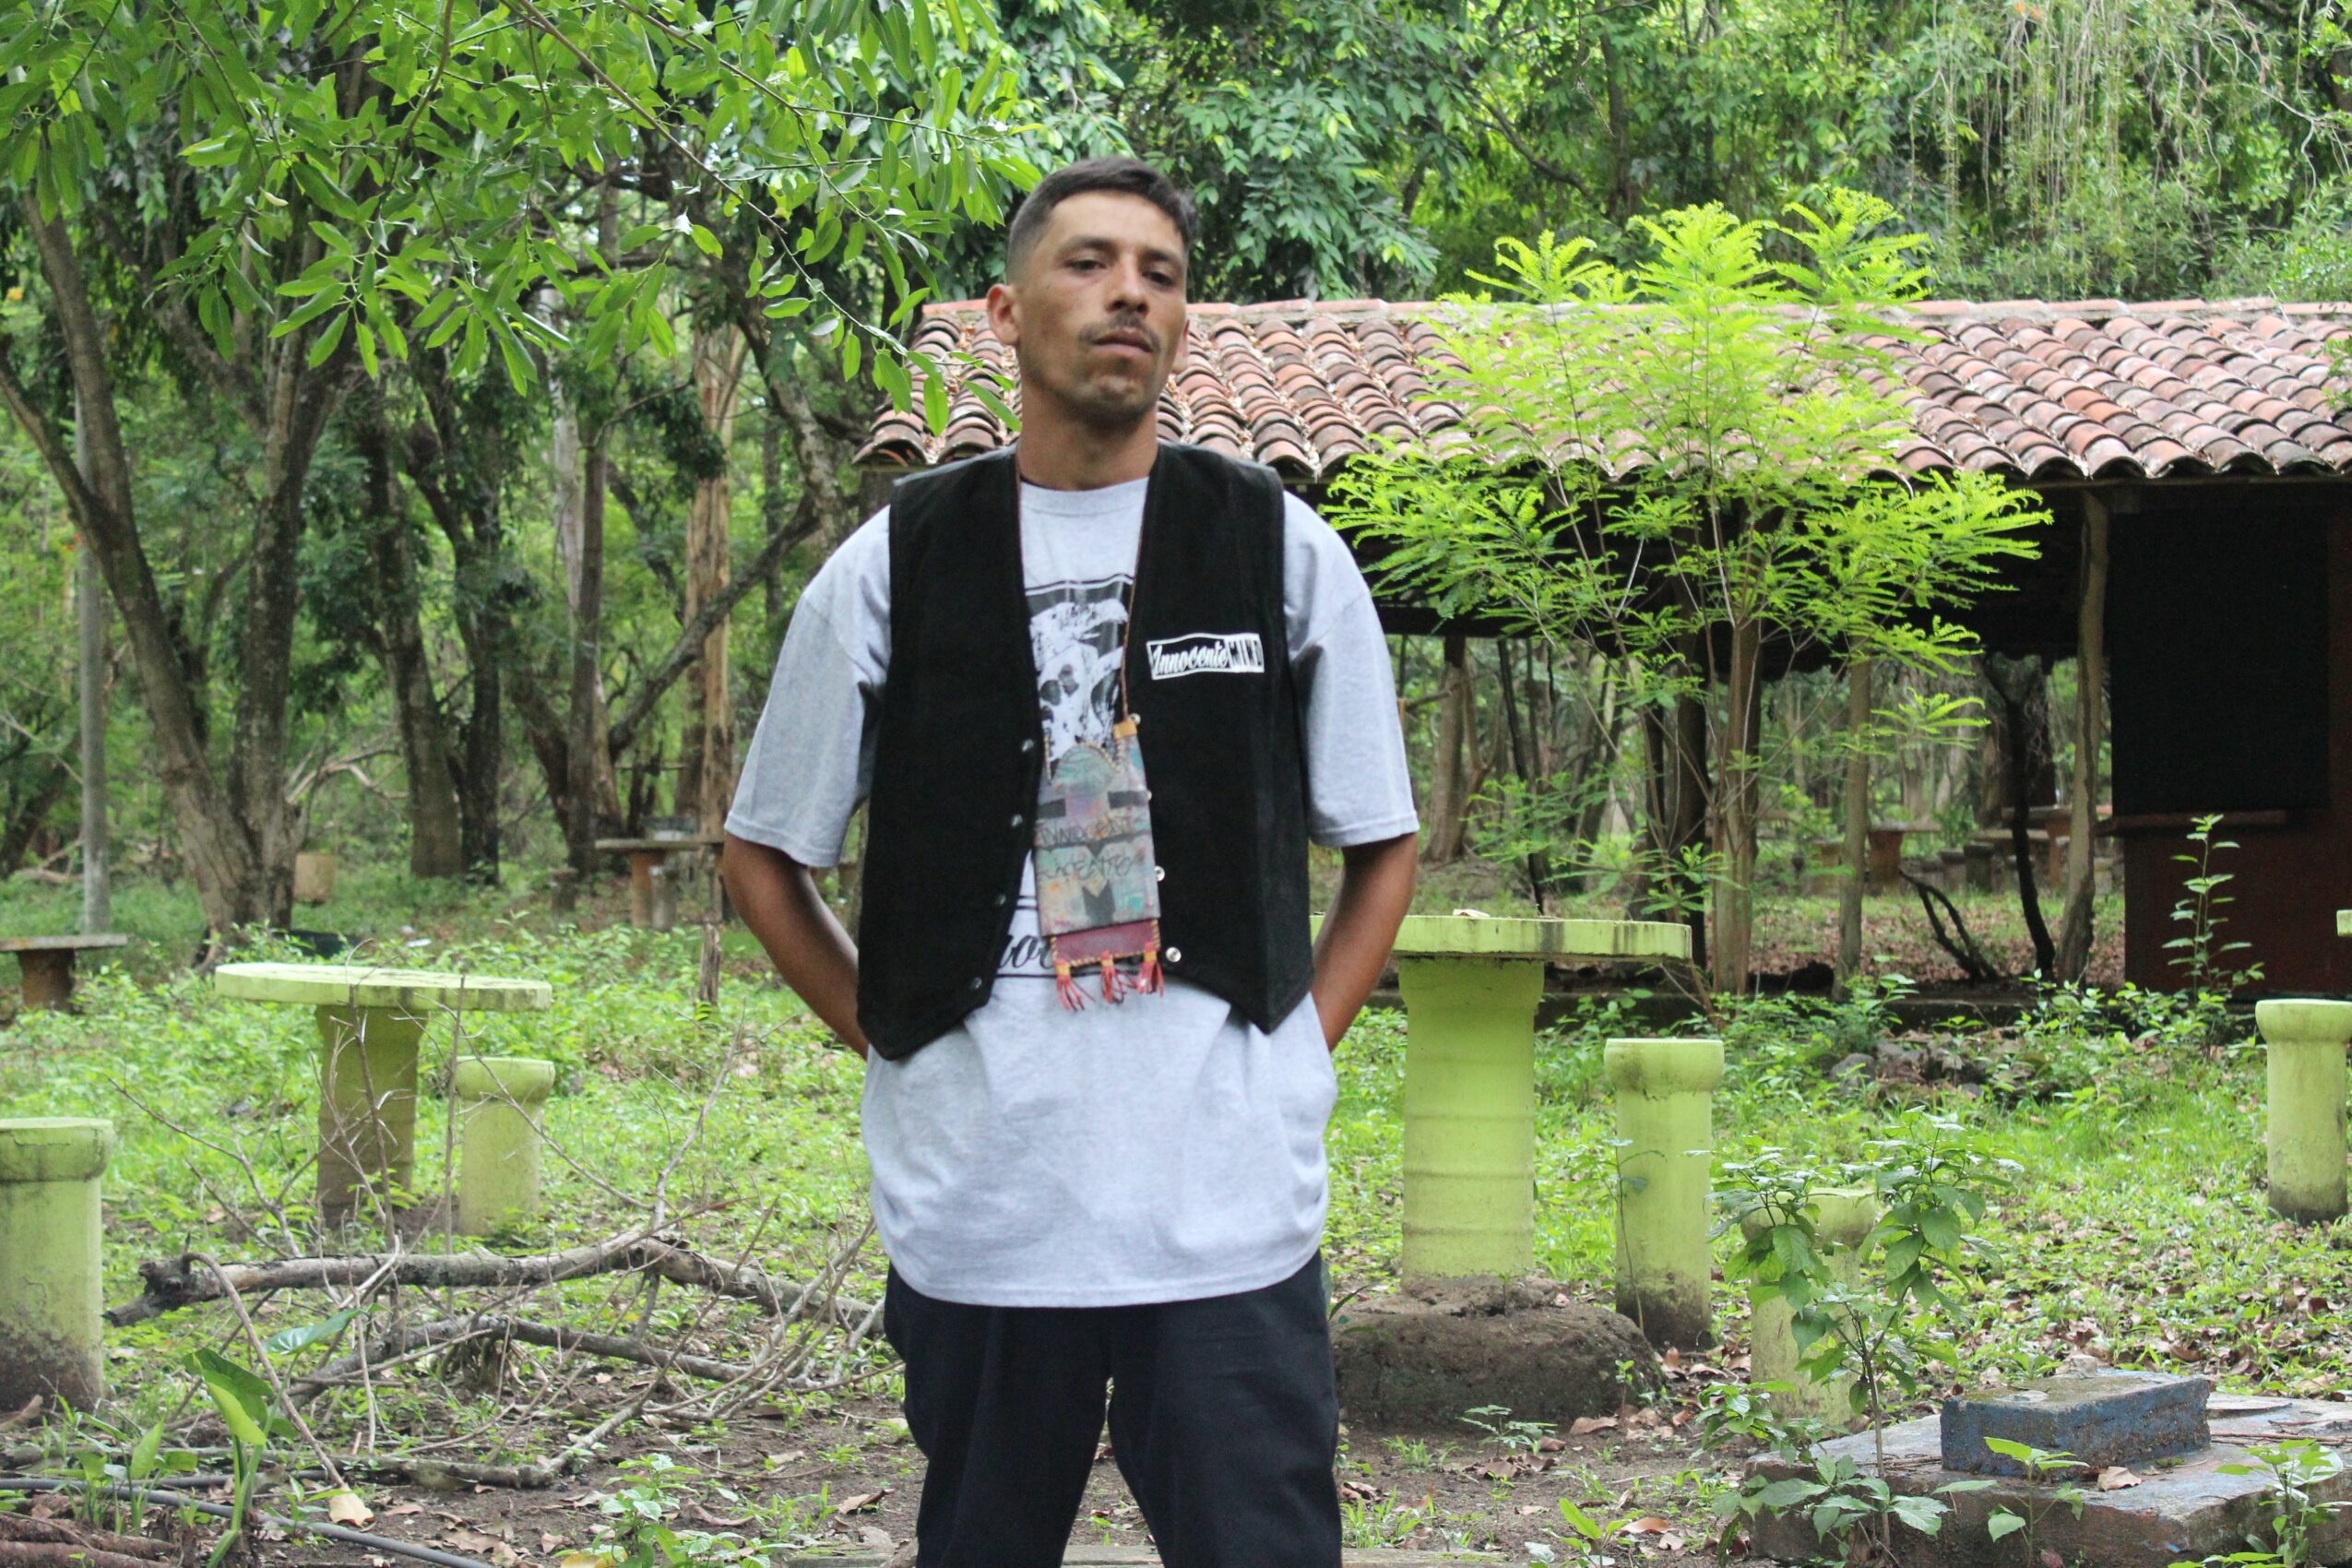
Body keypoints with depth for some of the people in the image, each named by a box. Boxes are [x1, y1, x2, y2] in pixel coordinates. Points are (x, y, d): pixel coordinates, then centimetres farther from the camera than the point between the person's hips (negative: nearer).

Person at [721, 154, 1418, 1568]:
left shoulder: (1280, 548, 6)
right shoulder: (897, 564, 5)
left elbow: (1382, 847, 13)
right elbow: (767, 857, 13)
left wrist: (1293, 1052, 2)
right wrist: (896, 1043, 4)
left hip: (1230, 1208, -1)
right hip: (975, 1207, 1)